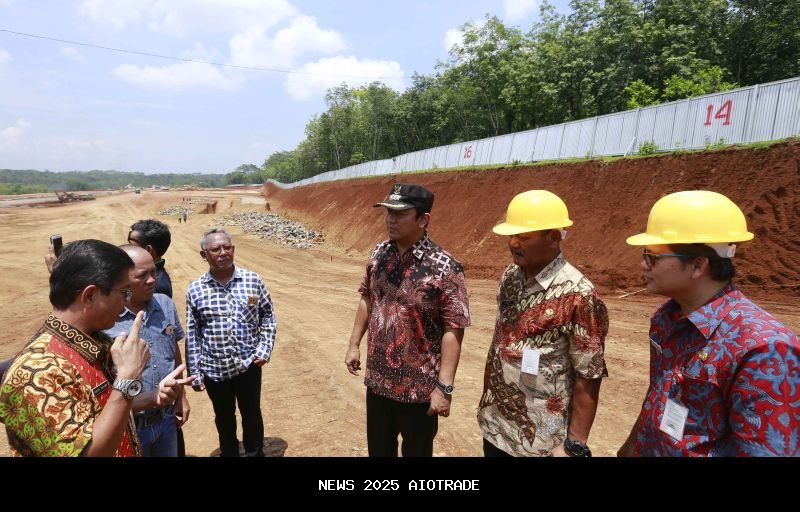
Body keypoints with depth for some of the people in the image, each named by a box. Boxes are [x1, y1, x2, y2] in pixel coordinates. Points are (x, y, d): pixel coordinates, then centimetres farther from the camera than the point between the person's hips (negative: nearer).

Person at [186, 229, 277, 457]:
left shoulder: (253, 280, -7)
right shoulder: (195, 289, -7)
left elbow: (268, 317, 3)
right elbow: (192, 336, 0)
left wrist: (264, 350, -6)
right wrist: (195, 373, 1)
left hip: (248, 364, 0)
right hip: (214, 369, 0)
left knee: (252, 414, 16)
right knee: (224, 417, 20)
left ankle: (255, 453, 40)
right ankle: (229, 453, 44)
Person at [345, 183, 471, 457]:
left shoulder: (444, 267, -21)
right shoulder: (379, 254, -2)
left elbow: (453, 330, -20)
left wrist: (444, 387, -21)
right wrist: (354, 344, 11)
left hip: (419, 387, -5)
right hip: (377, 379, 5)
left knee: (416, 451, 18)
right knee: (378, 448, 25)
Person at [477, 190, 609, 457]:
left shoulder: (578, 295, -21)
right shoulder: (510, 276, -1)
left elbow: (587, 379, -17)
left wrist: (574, 445, -14)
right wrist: (488, 402, 13)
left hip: (539, 442, -6)